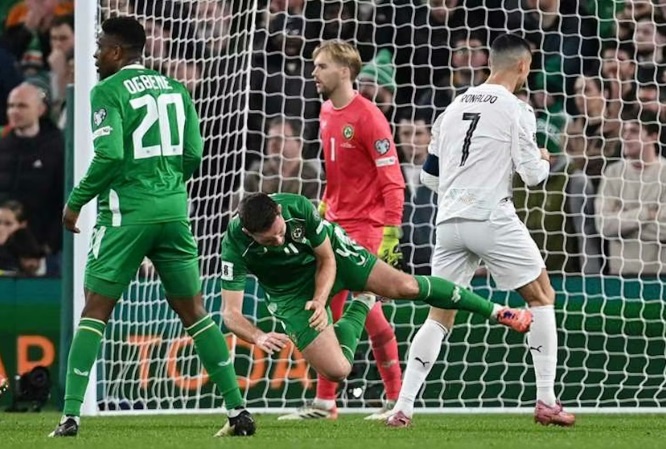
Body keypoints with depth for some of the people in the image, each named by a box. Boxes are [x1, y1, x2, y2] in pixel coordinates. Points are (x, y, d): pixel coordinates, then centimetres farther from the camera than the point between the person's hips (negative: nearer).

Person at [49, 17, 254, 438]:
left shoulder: (107, 91, -6)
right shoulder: (174, 88, 11)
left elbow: (109, 155, -17)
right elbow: (193, 154, 8)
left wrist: (76, 201, -6)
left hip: (126, 213, -5)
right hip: (173, 210, 5)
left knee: (95, 311, 2)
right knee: (194, 311, 10)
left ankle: (71, 415, -4)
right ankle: (238, 410, 4)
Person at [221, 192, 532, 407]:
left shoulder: (299, 207, -31)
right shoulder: (235, 245, -34)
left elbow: (326, 259, -14)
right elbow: (231, 313, -31)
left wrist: (320, 301, -29)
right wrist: (259, 337, -51)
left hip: (331, 252, 0)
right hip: (293, 293, 0)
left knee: (405, 286, -14)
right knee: (336, 371, -11)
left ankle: (495, 311, 5)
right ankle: (360, 307, 22)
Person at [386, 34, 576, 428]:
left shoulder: (454, 109, 15)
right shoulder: (516, 110, -3)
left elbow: (429, 177, 18)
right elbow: (532, 174, -5)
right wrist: (544, 161, 17)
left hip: (449, 222, 5)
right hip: (492, 219, -5)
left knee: (439, 317, 10)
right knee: (542, 297, 10)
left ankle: (403, 407, -1)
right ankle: (547, 402, 4)